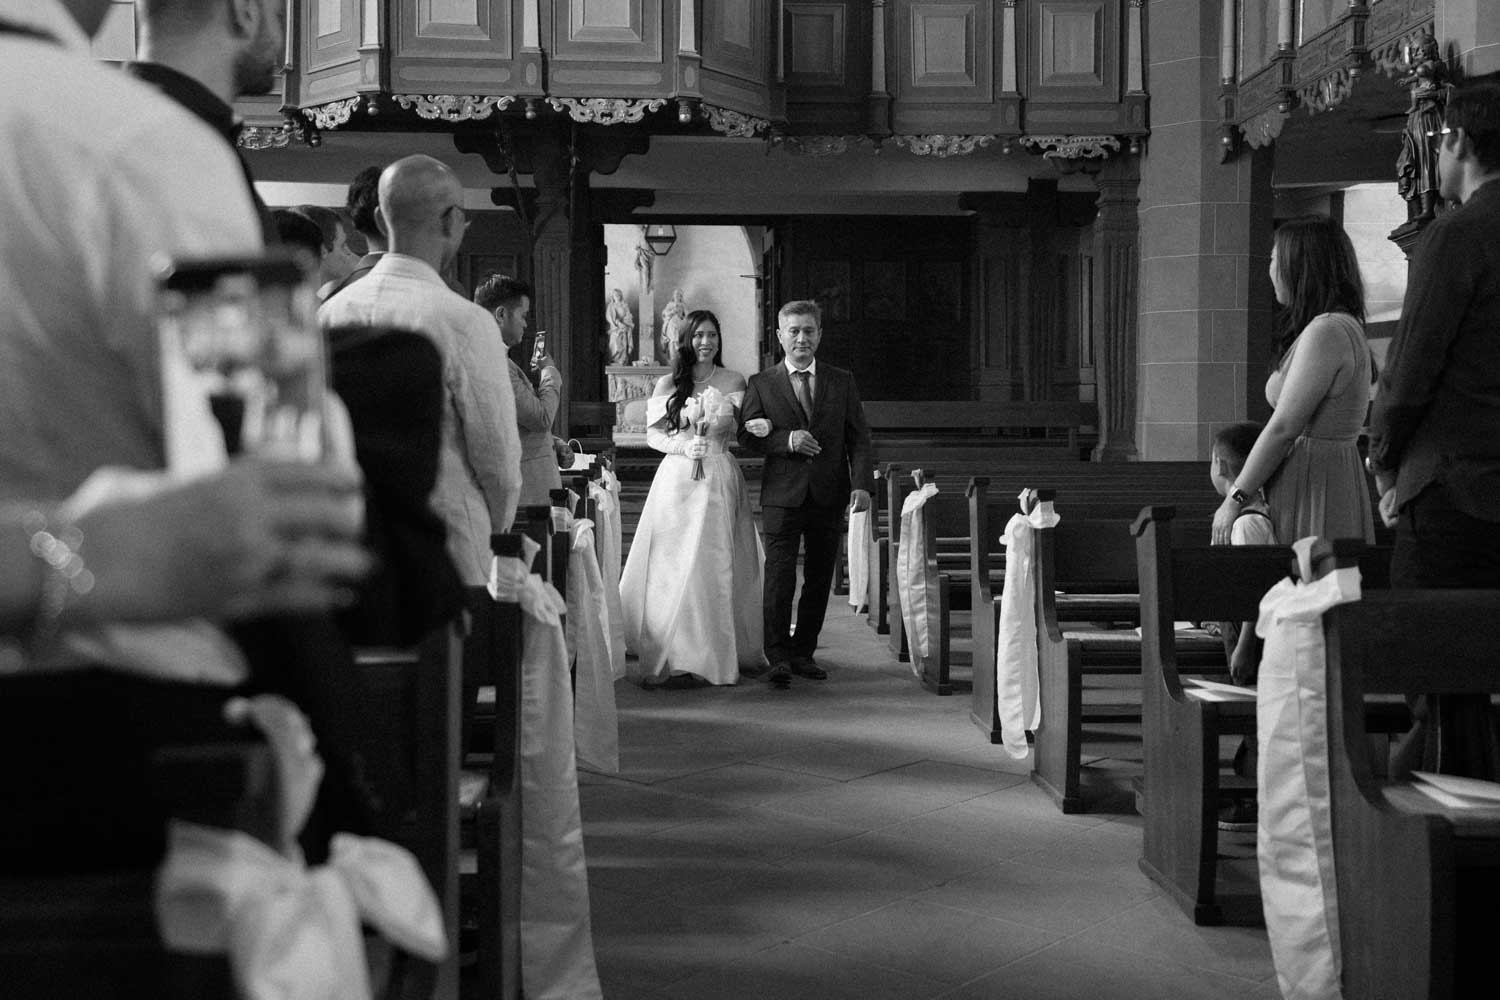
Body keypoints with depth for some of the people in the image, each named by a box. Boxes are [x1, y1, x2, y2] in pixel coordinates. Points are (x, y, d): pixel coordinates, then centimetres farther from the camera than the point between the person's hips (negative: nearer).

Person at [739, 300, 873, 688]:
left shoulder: (842, 382, 10)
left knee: (819, 579, 8)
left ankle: (803, 653, 19)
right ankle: (779, 658, -4)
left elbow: (858, 437, 6)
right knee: (779, 577, -9)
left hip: (829, 496, 3)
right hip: (782, 496, -2)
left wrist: (861, 484, -7)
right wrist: (786, 440, -16)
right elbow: (747, 437, 1)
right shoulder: (761, 384, 5)